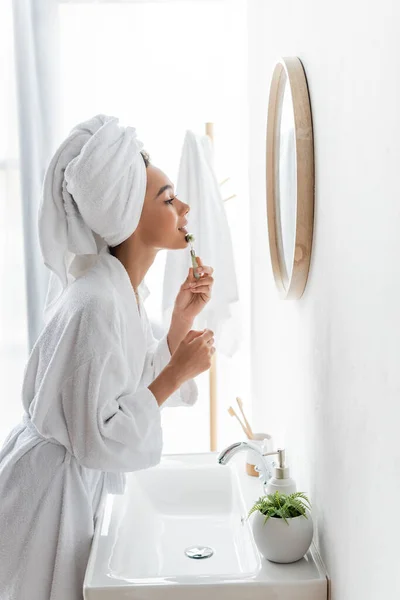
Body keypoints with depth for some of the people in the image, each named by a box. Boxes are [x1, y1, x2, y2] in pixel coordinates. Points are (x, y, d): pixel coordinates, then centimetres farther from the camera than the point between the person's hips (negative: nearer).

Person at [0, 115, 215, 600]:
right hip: (48, 489, -9)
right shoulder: (96, 305, -28)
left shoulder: (125, 290, 0)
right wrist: (178, 372, -21)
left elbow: (141, 385, 6)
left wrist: (182, 319, -4)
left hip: (79, 483, 9)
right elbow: (100, 438, -28)